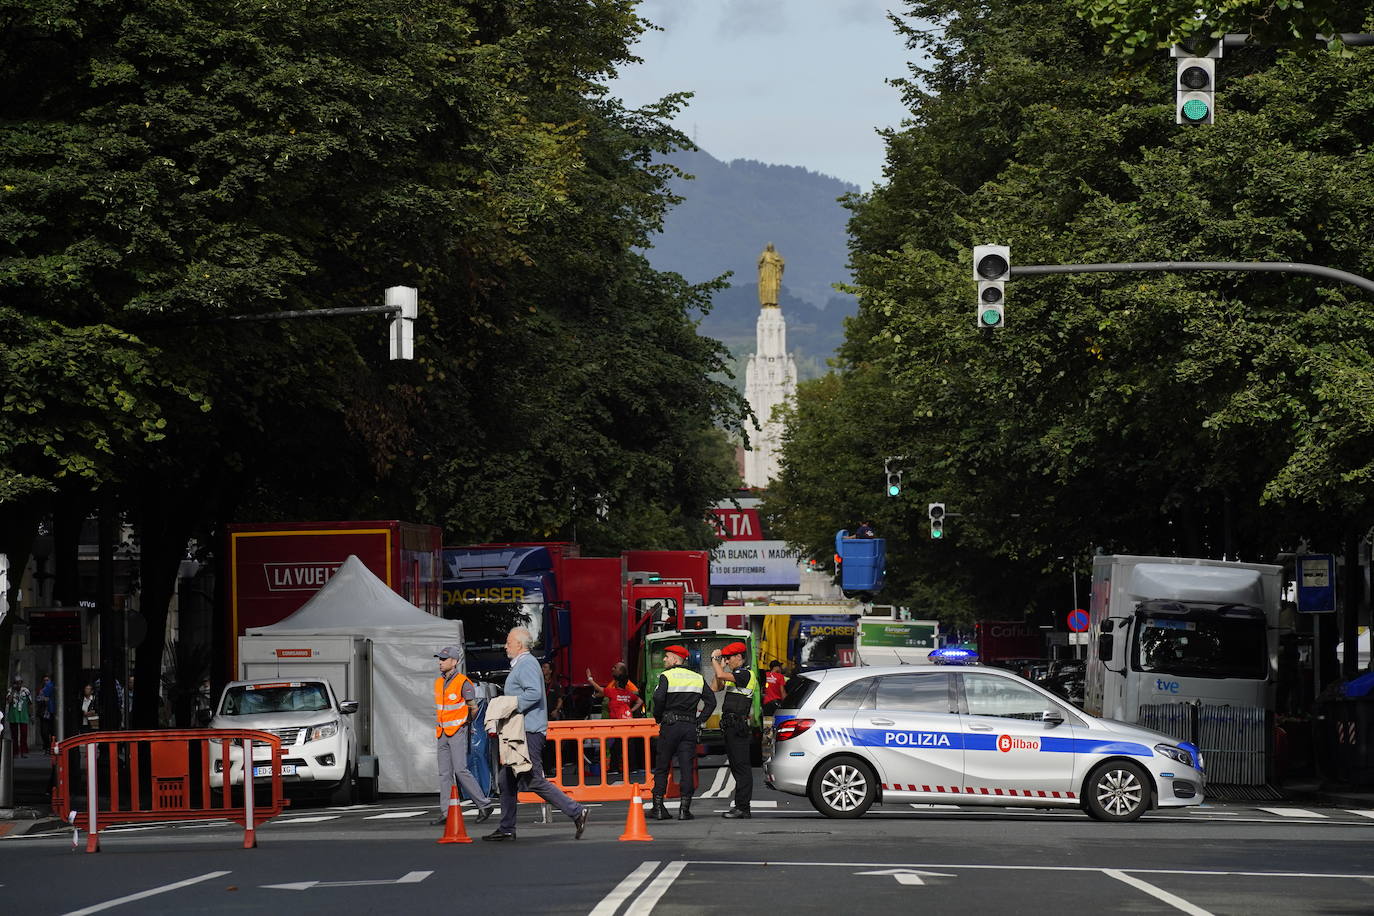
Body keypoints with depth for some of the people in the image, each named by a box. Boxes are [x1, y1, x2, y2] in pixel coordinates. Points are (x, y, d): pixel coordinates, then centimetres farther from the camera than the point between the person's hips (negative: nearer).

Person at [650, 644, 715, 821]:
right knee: (686, 767, 1)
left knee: (661, 767, 6)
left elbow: (658, 698, -16)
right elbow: (711, 701, 7)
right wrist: (700, 720, 8)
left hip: (670, 726, -3)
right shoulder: (698, 678, 11)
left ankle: (658, 808, 4)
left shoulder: (666, 676, -3)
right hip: (690, 727, 3)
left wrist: (659, 718, -1)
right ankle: (684, 809, -5)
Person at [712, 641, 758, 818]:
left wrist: (715, 659, -9)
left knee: (741, 766, -10)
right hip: (731, 725, 11)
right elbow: (717, 686, 28)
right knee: (736, 766, 13)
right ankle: (741, 805, 17)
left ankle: (742, 807, -12)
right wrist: (718, 665, 17)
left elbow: (722, 675, -26)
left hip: (738, 726, -11)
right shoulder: (737, 675, 19)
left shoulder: (745, 674, -13)